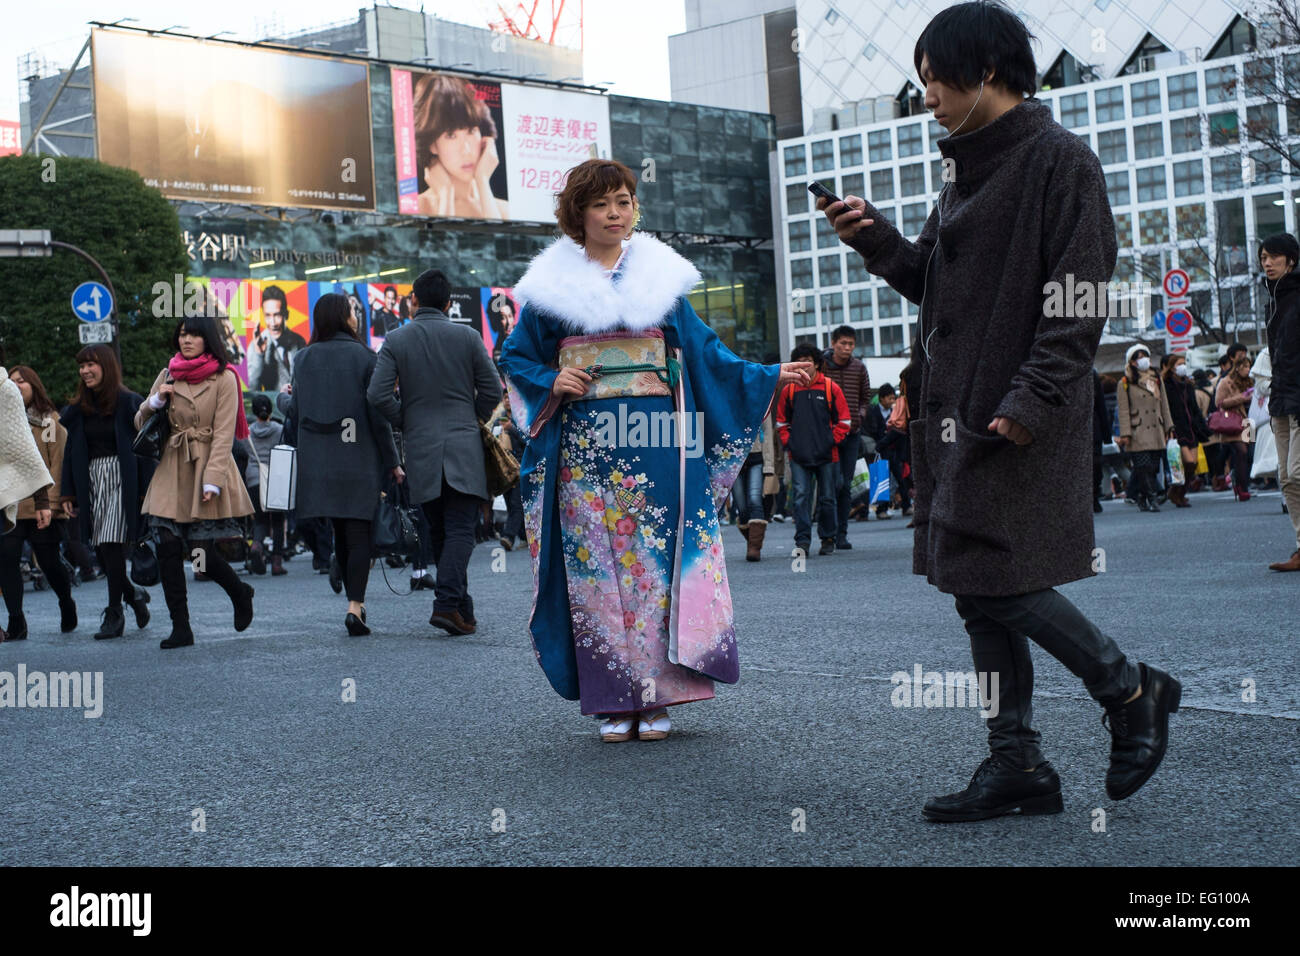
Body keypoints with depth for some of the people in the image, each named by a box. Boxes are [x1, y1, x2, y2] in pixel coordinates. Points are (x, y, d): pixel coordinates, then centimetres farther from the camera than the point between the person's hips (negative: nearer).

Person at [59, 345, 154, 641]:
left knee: (111, 545, -11)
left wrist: (147, 491, -12)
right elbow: (71, 452, 15)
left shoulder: (129, 403, -3)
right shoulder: (78, 409, 13)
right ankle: (133, 594, 26)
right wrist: (67, 492, 9)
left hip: (121, 480, -5)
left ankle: (114, 614, -4)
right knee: (99, 550, 3)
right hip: (91, 481, 5)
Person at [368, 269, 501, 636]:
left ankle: (462, 608, 17)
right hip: (463, 447, -2)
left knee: (439, 532, 12)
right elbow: (492, 391, 0)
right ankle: (447, 603, -19)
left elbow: (377, 395, -7)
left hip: (421, 449, 2)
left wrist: (405, 423, 9)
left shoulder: (396, 341, 0)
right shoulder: (468, 337, 0)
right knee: (460, 530, -3)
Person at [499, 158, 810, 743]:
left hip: (656, 444, 1)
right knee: (595, 567, -2)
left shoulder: (661, 277, 11)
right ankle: (614, 702, 4)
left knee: (657, 563, -2)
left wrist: (768, 378, 2)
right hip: (585, 447, 0)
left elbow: (705, 353, 10)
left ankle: (658, 699, 3)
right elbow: (516, 359, 12)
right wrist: (552, 384, -7)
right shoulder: (553, 285, 8)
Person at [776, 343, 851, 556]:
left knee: (827, 498, 7)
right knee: (801, 497, -8)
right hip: (799, 456, 1)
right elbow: (781, 421, 16)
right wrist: (788, 442, 3)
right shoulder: (789, 390, 7)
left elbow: (844, 419, 5)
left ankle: (828, 539, 19)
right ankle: (802, 541, -7)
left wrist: (833, 440, -4)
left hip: (826, 454, -1)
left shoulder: (830, 388, 1)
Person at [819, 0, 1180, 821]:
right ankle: (1018, 765, 14)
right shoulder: (969, 171, 18)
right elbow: (933, 282, 23)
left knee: (995, 581, -10)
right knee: (979, 589, 7)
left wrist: (1034, 398, -21)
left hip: (1023, 421, -9)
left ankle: (1133, 692, 11)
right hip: (959, 414, 9)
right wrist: (876, 239, 6)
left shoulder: (1060, 160, -8)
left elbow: (1081, 296, -15)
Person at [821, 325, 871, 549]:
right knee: (836, 481, -15)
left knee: (846, 485, 6)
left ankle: (841, 532, 13)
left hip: (852, 431, 4)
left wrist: (861, 415, 3)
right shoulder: (821, 365, -4)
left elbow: (866, 396, 19)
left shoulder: (859, 368, 8)